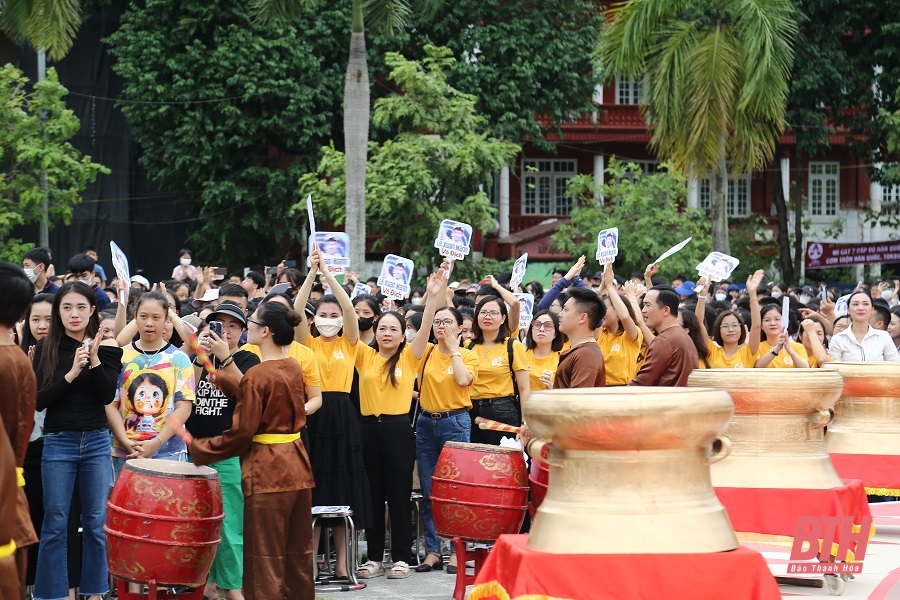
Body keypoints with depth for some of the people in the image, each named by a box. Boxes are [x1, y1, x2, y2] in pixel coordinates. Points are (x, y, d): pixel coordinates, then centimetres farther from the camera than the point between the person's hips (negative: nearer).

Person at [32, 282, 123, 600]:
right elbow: (40, 400, -8)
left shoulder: (106, 348, 1)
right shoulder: (46, 349, -2)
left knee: (97, 522, 6)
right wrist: (71, 373, -19)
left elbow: (108, 396, -8)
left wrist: (94, 359, -18)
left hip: (97, 442, 1)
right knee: (55, 523, 1)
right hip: (58, 443, -1)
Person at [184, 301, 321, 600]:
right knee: (298, 555, 15)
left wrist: (198, 448, -5)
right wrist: (221, 378, 19)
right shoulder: (295, 368, 6)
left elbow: (241, 434, -15)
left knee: (265, 560, -1)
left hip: (267, 471, -8)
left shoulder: (257, 375, -16)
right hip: (297, 466, 8)